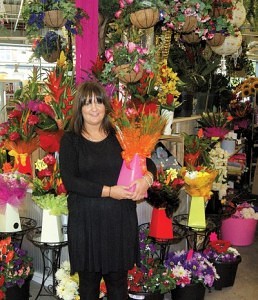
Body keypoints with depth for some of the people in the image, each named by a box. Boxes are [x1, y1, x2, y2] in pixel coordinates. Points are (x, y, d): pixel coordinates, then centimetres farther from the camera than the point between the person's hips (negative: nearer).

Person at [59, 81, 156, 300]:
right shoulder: (70, 140, 0)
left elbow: (148, 164, 11)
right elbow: (70, 181, -10)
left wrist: (146, 179, -12)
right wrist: (108, 191, -17)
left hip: (121, 218, 2)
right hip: (86, 220, -1)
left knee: (118, 280, 11)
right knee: (89, 280, 11)